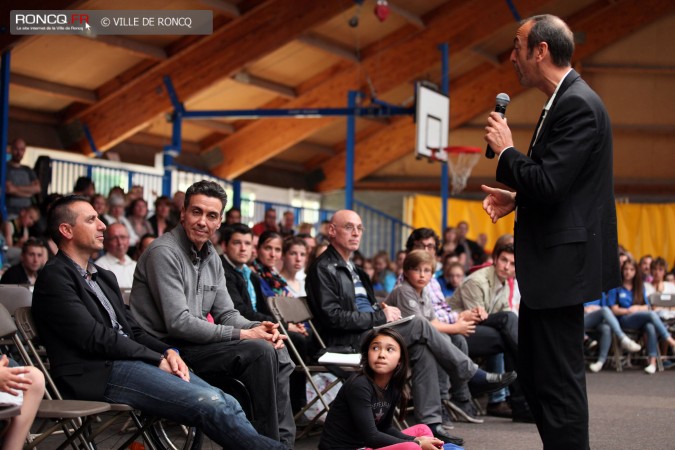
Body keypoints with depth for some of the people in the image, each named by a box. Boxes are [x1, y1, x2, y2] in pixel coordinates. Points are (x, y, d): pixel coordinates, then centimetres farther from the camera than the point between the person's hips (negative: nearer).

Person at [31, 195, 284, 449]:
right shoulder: (54, 277, -3)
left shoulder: (104, 277, 25)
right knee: (209, 404, -26)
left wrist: (168, 352, 0)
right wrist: (158, 359, -11)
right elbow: (95, 338, -12)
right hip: (98, 375, -8)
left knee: (224, 403, -14)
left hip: (131, 361, 8)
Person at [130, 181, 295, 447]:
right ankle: (271, 442, -11)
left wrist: (259, 328, -9)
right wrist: (242, 334, -19)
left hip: (196, 344, 9)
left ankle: (283, 439, 2)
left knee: (278, 353, -3)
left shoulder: (212, 257, 12)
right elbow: (179, 323, -21)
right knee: (260, 352, -22)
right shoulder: (164, 252, -15)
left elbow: (226, 314, 13)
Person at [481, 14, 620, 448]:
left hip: (563, 263, -11)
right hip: (550, 264, 11)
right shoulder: (564, 101, 14)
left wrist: (506, 150, -12)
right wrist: (518, 199, 9)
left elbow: (549, 184, -25)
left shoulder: (578, 104, -18)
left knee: (558, 379, -5)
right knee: (532, 373, 17)